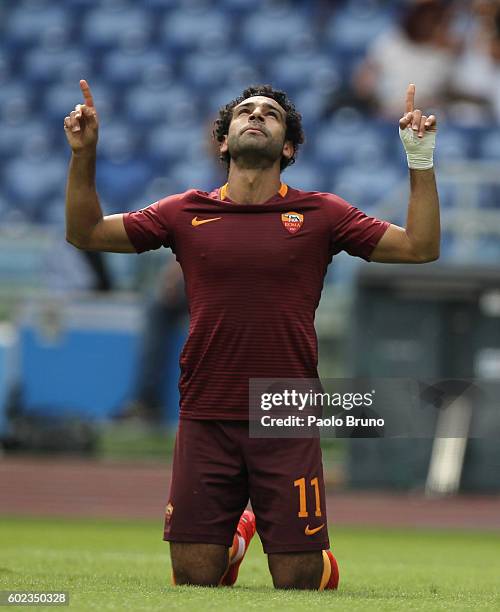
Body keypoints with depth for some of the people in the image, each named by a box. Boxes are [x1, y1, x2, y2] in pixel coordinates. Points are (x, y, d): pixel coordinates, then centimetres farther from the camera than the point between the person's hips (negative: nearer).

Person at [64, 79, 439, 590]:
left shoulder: (320, 214, 4)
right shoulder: (187, 213, 7)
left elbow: (420, 247, 2)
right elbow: (85, 232, 12)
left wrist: (421, 161, -6)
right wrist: (83, 155, 0)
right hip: (206, 420, 1)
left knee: (298, 581, -2)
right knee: (195, 578, 1)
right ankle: (236, 535, 34)